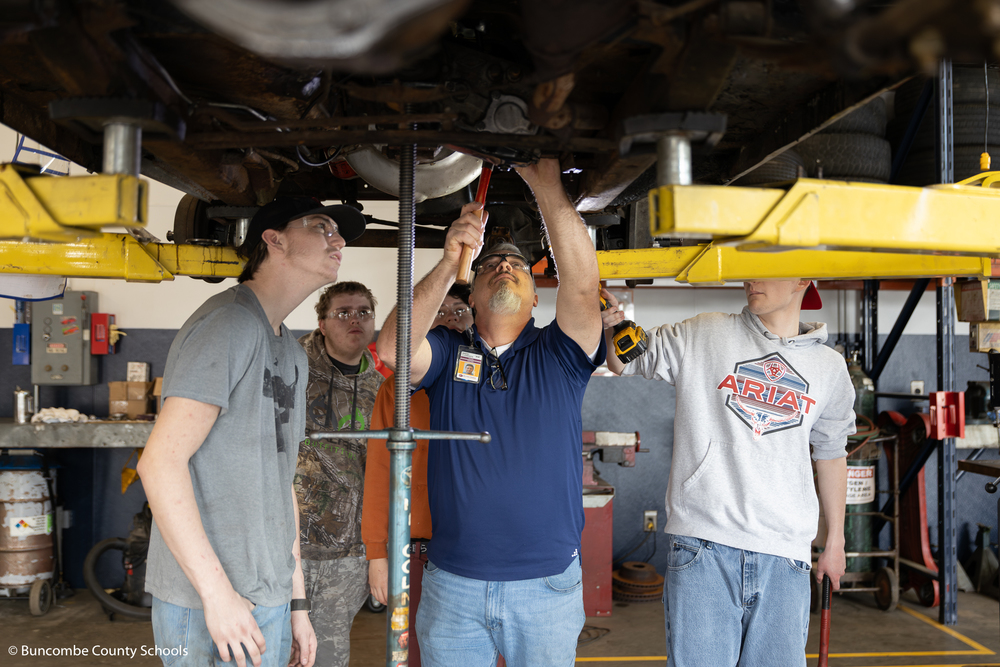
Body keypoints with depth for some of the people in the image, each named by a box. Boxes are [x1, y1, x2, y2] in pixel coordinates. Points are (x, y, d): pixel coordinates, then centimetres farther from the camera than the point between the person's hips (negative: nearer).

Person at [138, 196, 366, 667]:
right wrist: (218, 592, -20)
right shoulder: (229, 322, -14)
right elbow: (161, 462, -20)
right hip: (211, 609, -8)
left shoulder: (292, 353, 16)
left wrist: (297, 601, 15)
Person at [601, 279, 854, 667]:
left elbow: (830, 455, 22)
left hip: (784, 559, 2)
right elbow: (623, 362, 11)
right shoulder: (701, 336, 5)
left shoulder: (830, 368, 12)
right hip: (703, 548, -2)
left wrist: (835, 542, 24)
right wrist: (610, 329, -12)